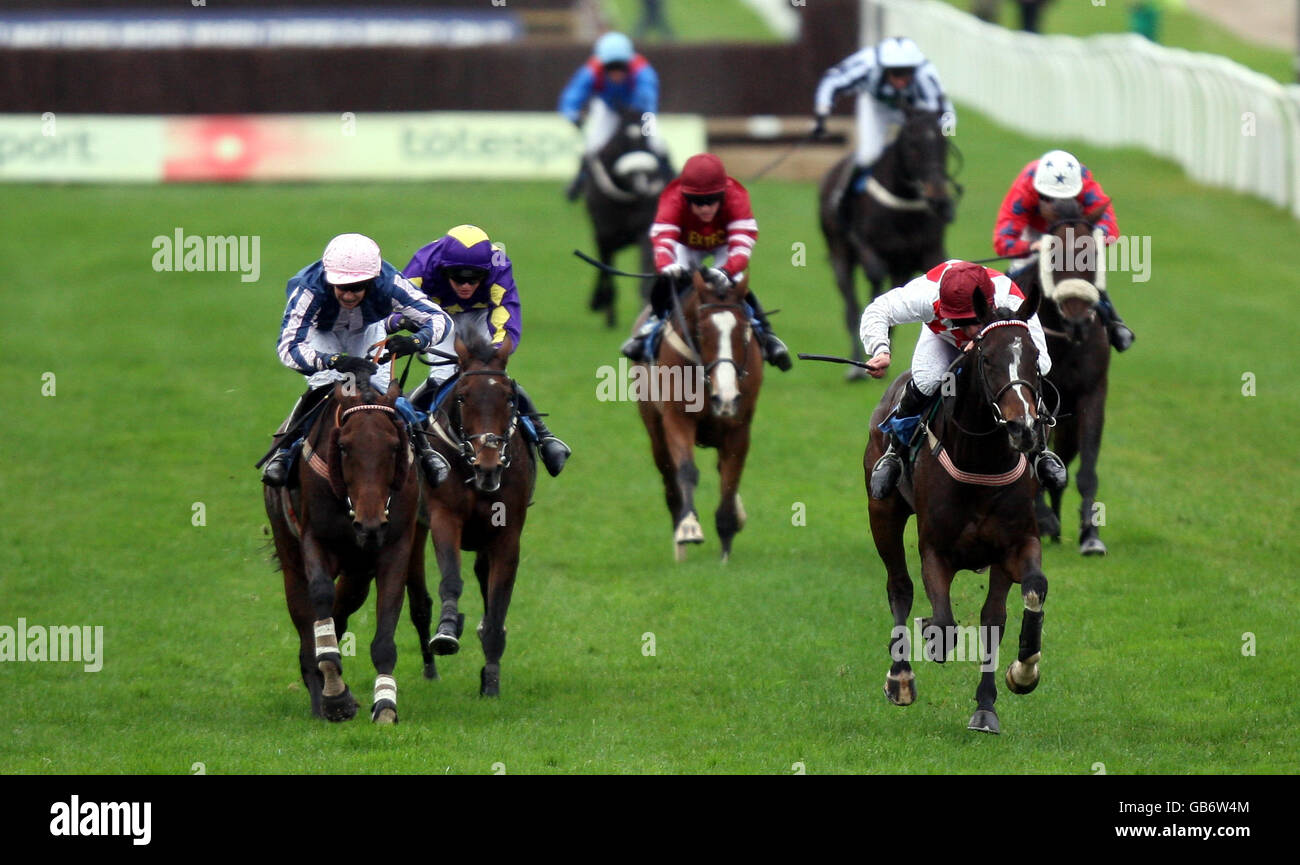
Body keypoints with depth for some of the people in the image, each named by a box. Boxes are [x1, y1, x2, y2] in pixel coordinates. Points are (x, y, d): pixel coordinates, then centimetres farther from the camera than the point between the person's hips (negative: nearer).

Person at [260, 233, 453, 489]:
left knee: (381, 386, -16)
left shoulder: (388, 284, -37)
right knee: (324, 383, -28)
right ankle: (284, 448, -18)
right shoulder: (309, 289, -42)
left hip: (367, 331, 2)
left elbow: (440, 319, -34)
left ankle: (419, 446, 5)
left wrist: (414, 341, -57)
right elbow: (288, 347, -47)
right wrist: (334, 361, -64)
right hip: (321, 332, -2)